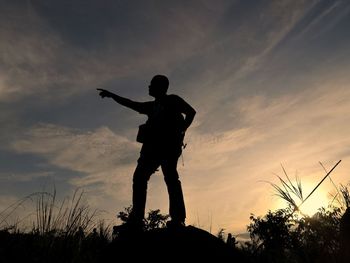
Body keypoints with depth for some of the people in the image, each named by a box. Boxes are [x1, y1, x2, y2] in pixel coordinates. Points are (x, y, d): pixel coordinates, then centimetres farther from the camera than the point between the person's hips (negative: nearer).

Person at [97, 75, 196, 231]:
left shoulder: (172, 100, 13)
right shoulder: (152, 106, 32)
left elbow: (191, 111, 3)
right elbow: (130, 104, 37)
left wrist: (180, 132, -7)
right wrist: (112, 95, 41)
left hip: (168, 144, -7)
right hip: (153, 145, 7)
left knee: (170, 178, -18)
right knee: (140, 176, -8)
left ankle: (177, 219, -23)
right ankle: (136, 218, -13)